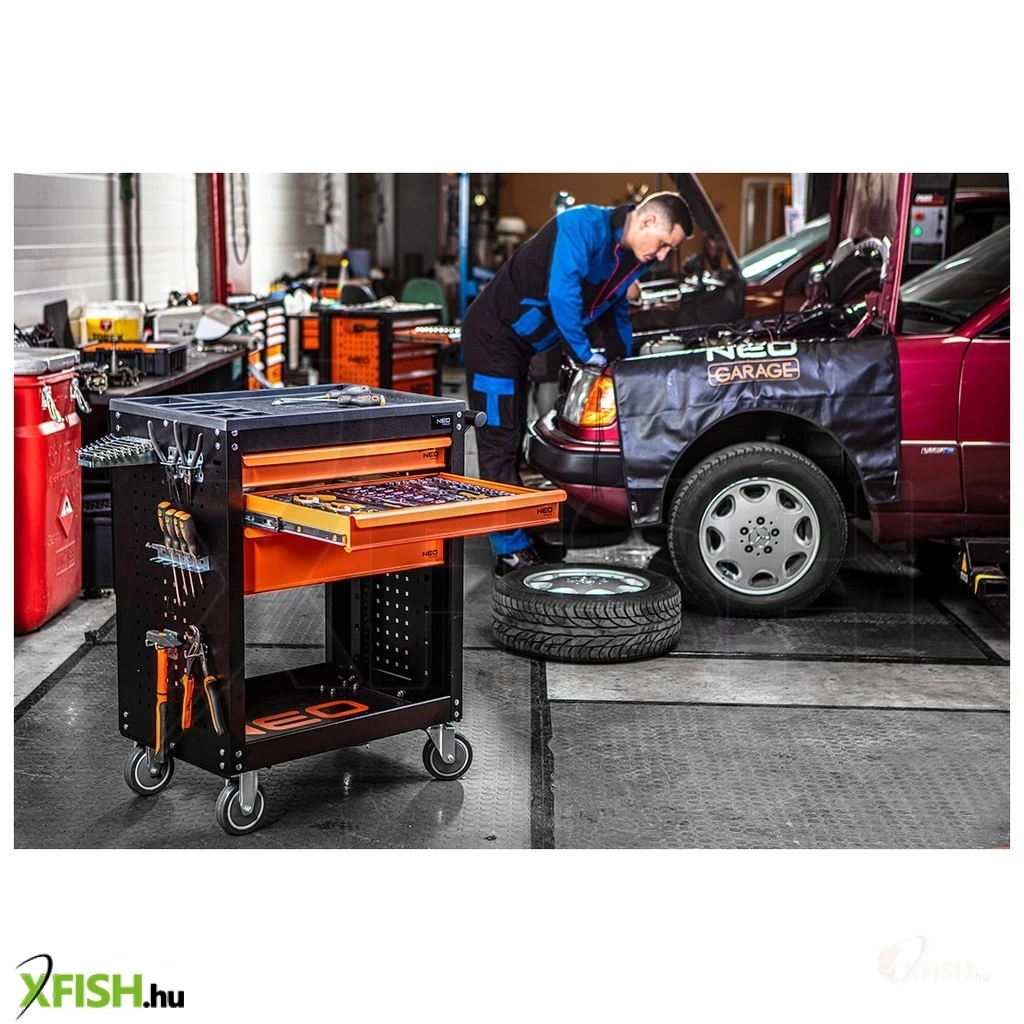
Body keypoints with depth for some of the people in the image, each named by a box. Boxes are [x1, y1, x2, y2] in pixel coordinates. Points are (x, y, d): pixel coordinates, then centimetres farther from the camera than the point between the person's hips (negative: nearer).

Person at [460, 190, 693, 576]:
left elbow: (617, 308, 25)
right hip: (491, 335, -10)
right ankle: (511, 552, -6)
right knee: (499, 444, -8)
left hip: (517, 344, 10)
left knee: (511, 442, 15)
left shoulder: (631, 257, 6)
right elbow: (562, 294, -31)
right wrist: (585, 354, -22)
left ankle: (515, 541, 23)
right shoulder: (583, 226, -22)